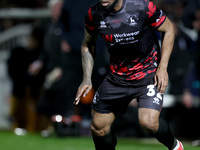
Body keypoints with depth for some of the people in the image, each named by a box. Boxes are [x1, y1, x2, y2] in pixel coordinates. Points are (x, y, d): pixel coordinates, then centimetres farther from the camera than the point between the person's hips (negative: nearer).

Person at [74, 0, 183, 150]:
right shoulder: (94, 13, -9)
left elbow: (168, 29, -4)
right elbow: (87, 45, 10)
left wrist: (162, 67, -10)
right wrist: (87, 79, 0)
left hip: (148, 74, -4)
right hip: (116, 76, 4)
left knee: (149, 122, -22)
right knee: (98, 126, 3)